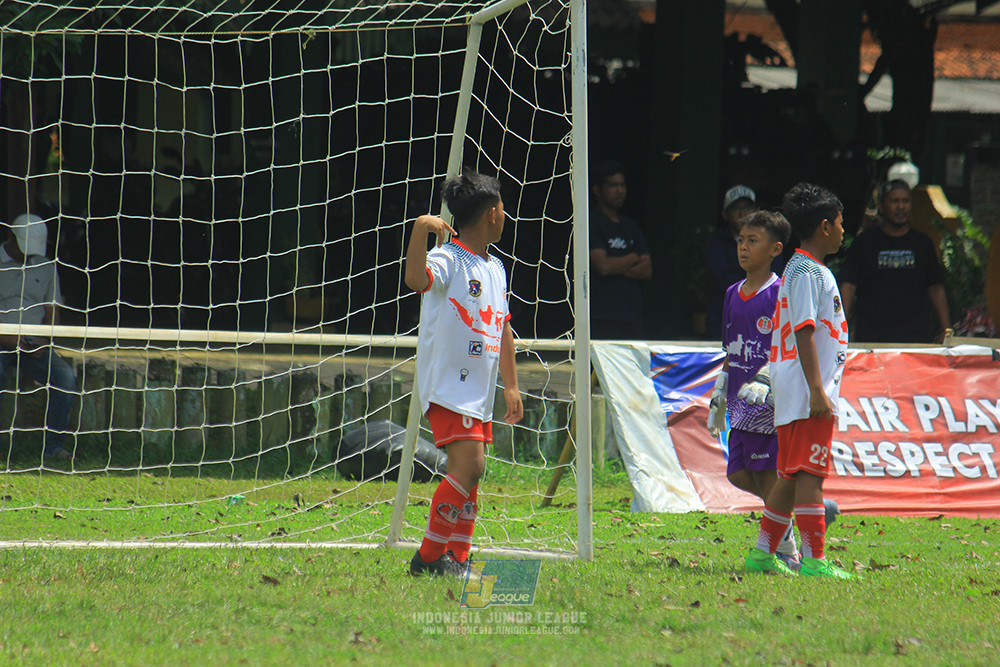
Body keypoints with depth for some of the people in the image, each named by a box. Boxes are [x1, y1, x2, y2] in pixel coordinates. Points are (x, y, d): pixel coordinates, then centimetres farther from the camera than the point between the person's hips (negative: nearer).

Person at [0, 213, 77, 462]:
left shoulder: (46, 267, 14)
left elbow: (51, 311, 17)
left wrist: (45, 340, -4)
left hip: (34, 343, 4)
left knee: (66, 376, -23)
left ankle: (53, 445, -19)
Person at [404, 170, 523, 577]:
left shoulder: (495, 269, 17)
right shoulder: (448, 261, -11)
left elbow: (503, 329, 25)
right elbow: (416, 279, -33)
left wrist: (511, 386, 24)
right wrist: (420, 229, -44)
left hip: (479, 389, 9)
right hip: (447, 384, -9)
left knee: (467, 474, 8)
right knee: (469, 464, -19)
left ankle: (458, 559, 12)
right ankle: (429, 555, -13)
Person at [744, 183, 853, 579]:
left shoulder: (802, 269, 19)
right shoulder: (807, 272, -12)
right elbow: (805, 332, -19)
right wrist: (817, 390, -24)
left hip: (793, 395, 10)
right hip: (806, 392, -10)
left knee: (791, 476, 13)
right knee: (809, 474, -10)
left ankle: (763, 554, 17)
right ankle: (813, 560, -12)